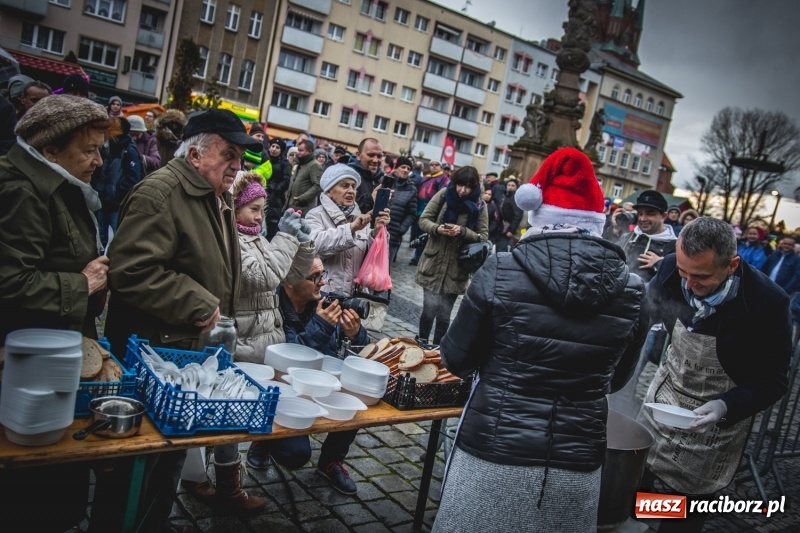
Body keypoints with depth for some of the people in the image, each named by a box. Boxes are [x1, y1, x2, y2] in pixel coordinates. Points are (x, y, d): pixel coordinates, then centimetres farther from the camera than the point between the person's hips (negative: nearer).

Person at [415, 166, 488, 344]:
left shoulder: (479, 206, -4)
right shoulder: (444, 194, -3)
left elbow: (483, 236, -3)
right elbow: (423, 219, 0)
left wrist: (463, 231, -20)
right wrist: (436, 228, -20)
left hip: (456, 268, 0)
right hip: (433, 263, 0)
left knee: (444, 315, 7)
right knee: (429, 309, -2)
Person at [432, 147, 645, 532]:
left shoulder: (501, 272, -14)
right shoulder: (630, 291, -5)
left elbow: (457, 359, -4)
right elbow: (615, 379, 10)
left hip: (494, 455, -2)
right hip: (576, 465, 3)